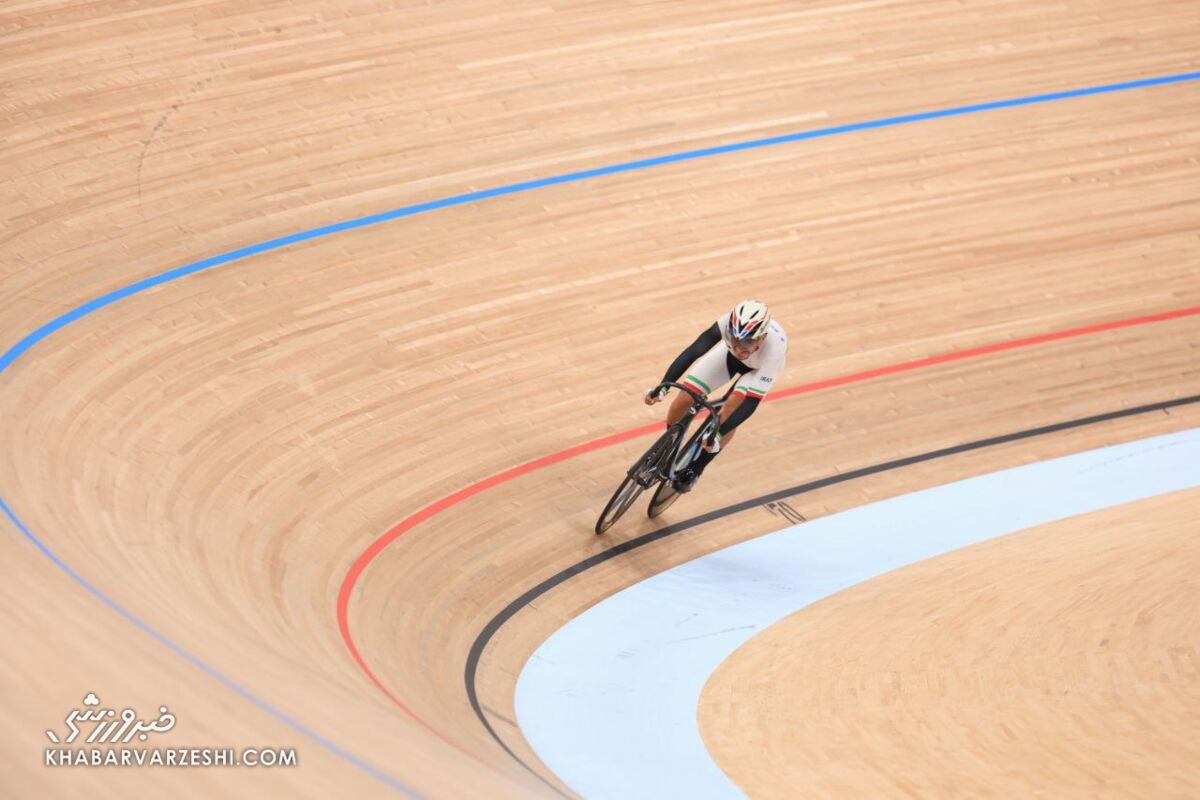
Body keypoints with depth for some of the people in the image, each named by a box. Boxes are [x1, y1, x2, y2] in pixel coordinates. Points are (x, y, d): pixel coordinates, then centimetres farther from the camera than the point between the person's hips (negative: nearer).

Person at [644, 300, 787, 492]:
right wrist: (662, 387, -46)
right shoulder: (727, 324, -41)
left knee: (731, 412, -21)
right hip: (728, 355, 2)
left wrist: (718, 433, -48)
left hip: (760, 367, -2)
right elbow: (692, 352, -36)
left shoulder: (775, 346, -44)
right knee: (684, 399, -7)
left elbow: (751, 401, -43)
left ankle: (695, 470, 4)